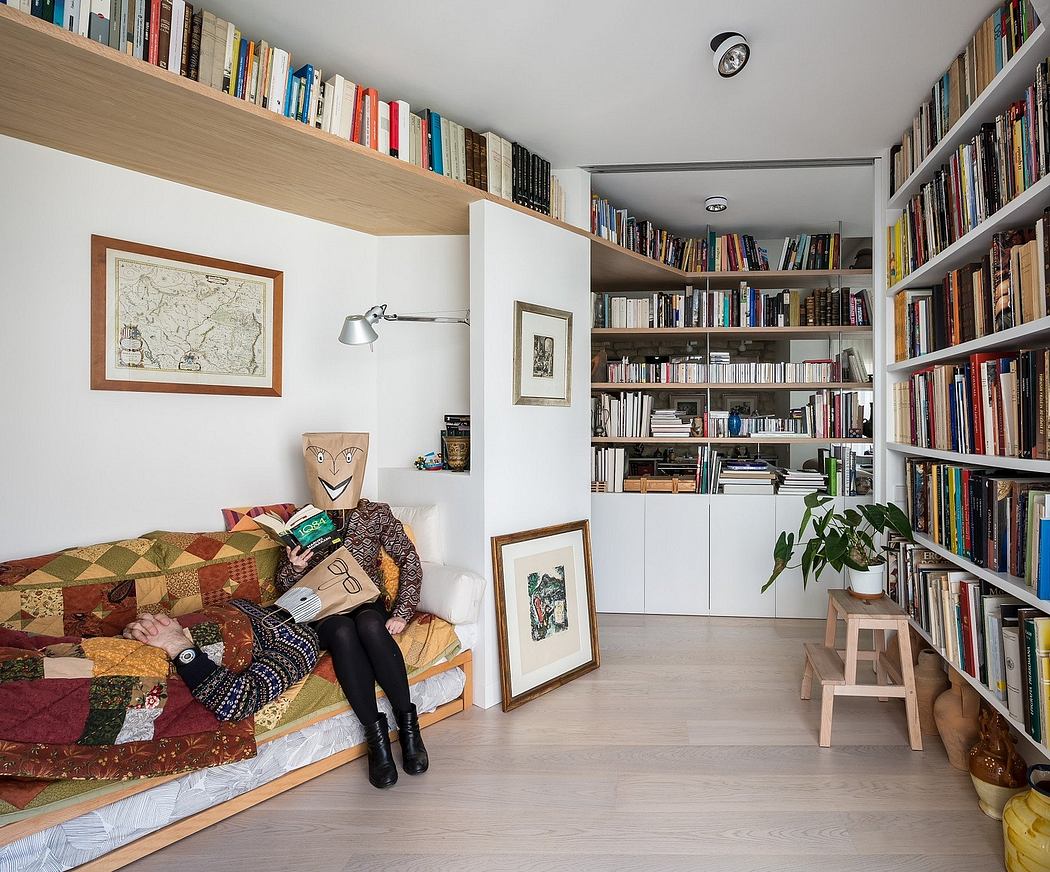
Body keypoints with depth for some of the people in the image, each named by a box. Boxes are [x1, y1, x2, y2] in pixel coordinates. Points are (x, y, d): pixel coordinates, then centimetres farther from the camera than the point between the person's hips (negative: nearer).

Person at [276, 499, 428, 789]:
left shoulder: (376, 513, -1)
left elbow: (409, 559, 1)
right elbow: (283, 585, 7)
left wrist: (403, 612, -8)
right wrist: (294, 567, -17)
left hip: (367, 603, 0)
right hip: (325, 613, 0)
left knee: (369, 624, -35)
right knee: (343, 632, -35)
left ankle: (408, 723, -24)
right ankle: (375, 733, -27)